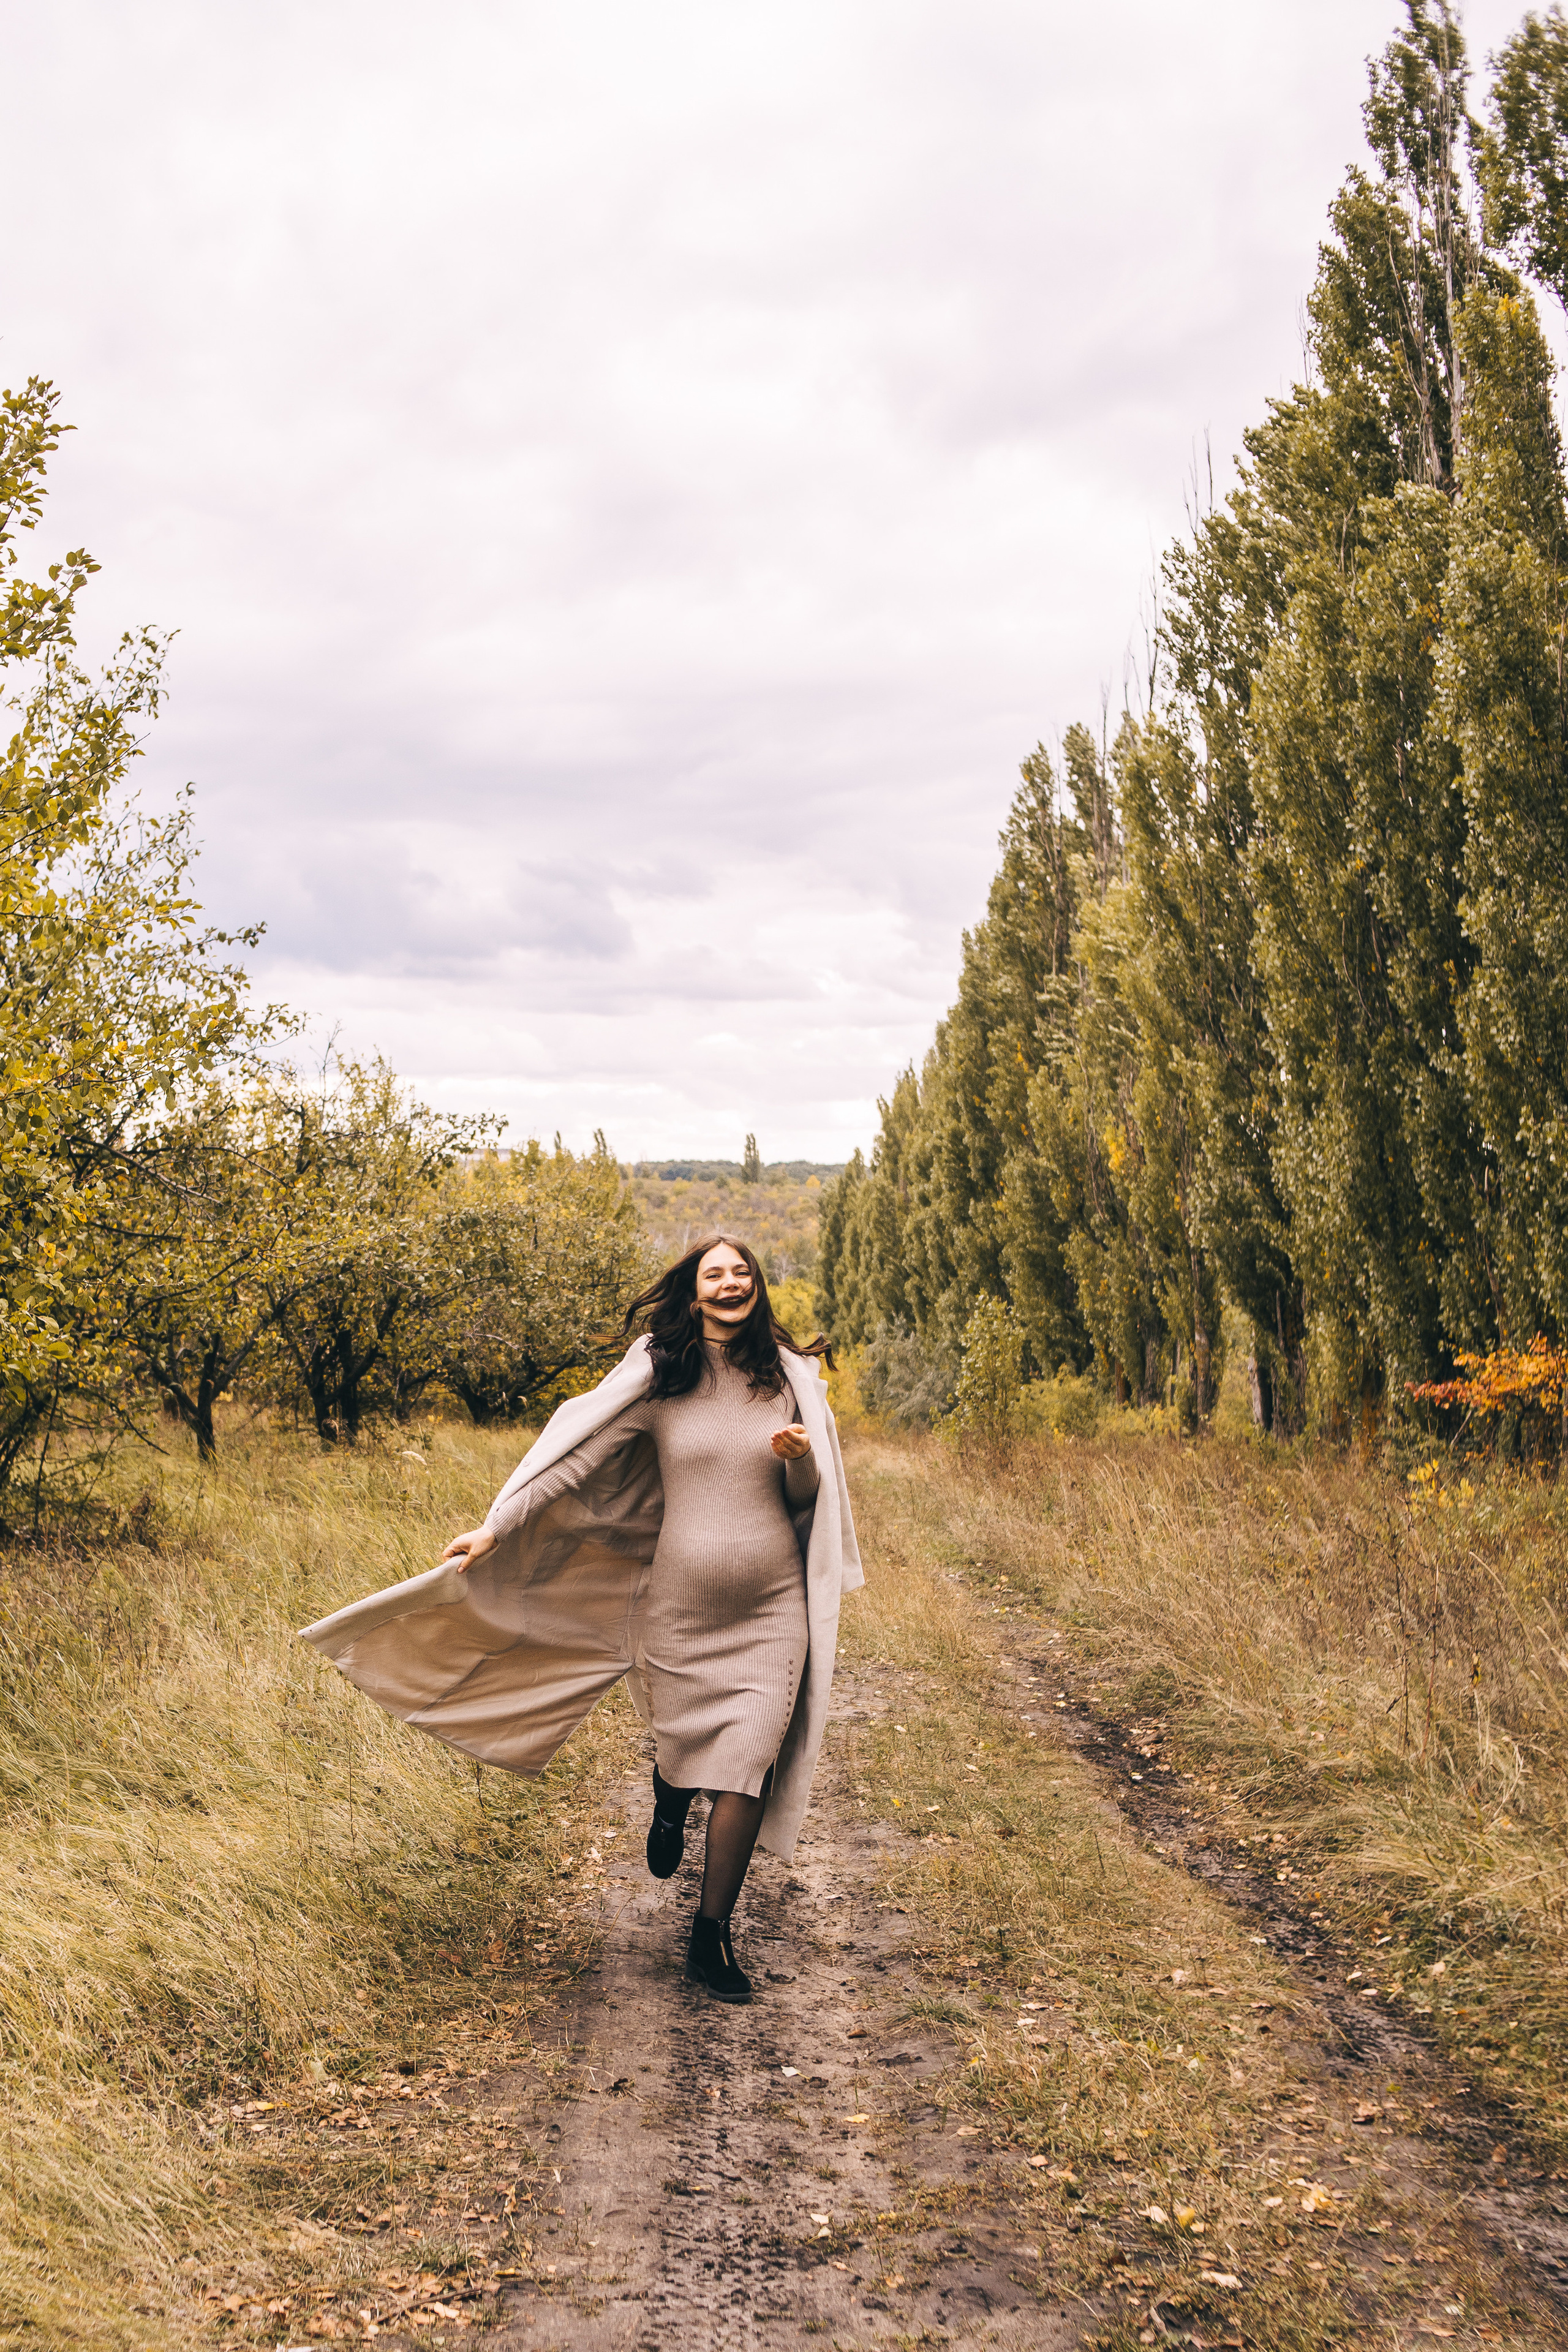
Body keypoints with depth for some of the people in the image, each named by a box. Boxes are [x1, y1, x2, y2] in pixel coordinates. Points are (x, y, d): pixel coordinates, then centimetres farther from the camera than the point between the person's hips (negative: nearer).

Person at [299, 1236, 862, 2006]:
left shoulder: (790, 1374, 2)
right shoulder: (659, 1372, -3)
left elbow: (810, 1497, 9)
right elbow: (576, 1455, -5)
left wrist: (801, 1459, -15)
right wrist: (494, 1528, -10)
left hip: (771, 1611, 0)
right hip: (679, 1607, 0)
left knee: (746, 1764, -5)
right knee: (682, 1745, 12)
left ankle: (710, 1936, 10)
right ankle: (669, 1804, 52)